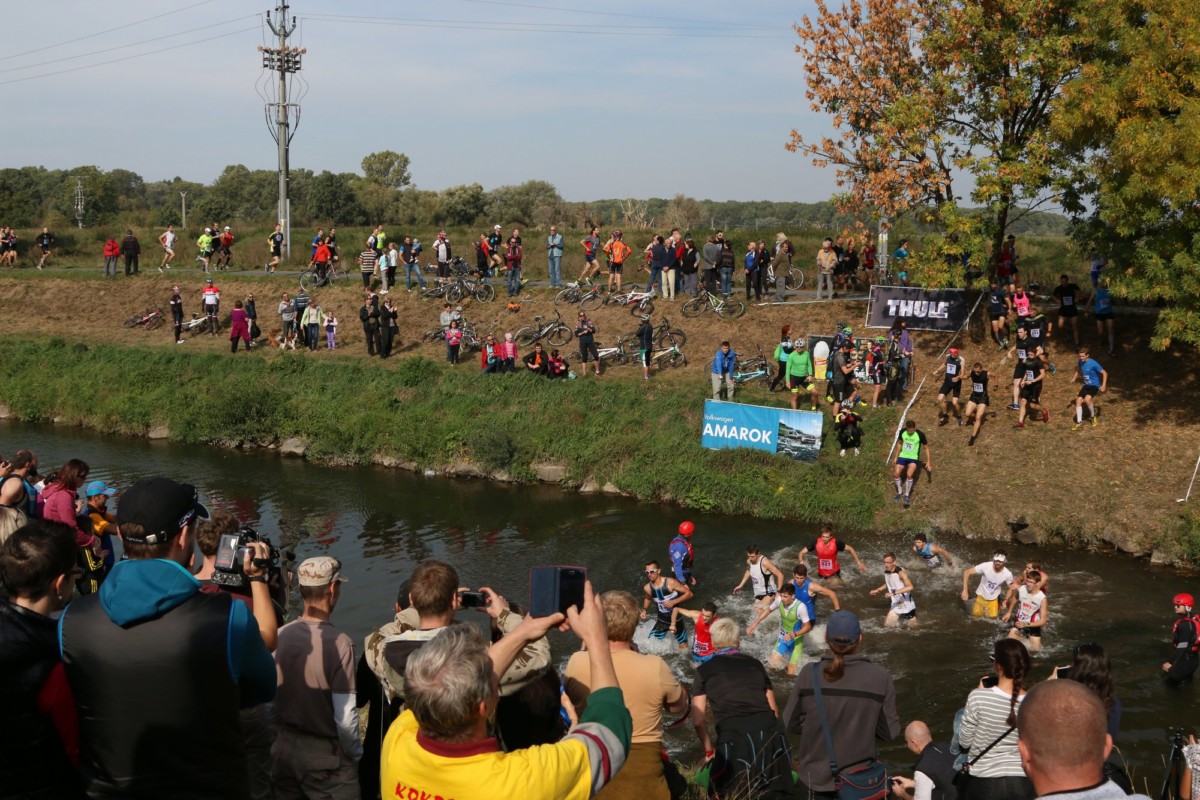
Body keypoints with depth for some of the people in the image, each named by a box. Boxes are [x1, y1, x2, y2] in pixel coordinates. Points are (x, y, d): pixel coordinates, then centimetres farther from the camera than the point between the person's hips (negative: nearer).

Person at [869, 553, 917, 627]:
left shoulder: (900, 572, -23)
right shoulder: (886, 572, -1)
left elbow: (910, 587, -37)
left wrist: (894, 593, -39)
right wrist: (877, 590, 14)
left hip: (907, 606, -6)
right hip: (895, 605, 6)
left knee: (913, 627, 8)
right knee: (887, 626, 1)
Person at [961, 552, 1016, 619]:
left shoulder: (1008, 574, -26)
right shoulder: (986, 566, -31)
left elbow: (1011, 587, -6)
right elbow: (967, 572, -27)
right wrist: (965, 590, -30)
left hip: (993, 599, 1)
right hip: (981, 596, -1)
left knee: (992, 617, -4)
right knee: (976, 614, -3)